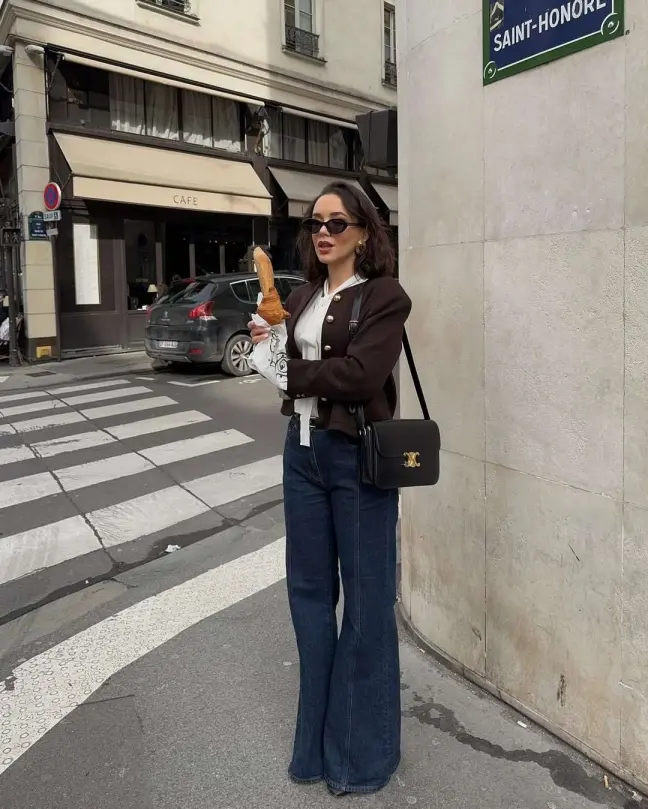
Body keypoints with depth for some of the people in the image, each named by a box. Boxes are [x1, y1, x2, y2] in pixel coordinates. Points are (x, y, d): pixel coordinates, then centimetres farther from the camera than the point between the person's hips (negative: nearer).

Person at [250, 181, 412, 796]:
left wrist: (286, 369, -12)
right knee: (308, 587, 15)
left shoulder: (384, 297, -9)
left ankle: (362, 750, 26)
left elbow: (360, 374, -21)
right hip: (303, 451, 7)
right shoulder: (302, 297, 12)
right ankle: (317, 736, 34)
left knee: (365, 597, 6)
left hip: (358, 456, -7)